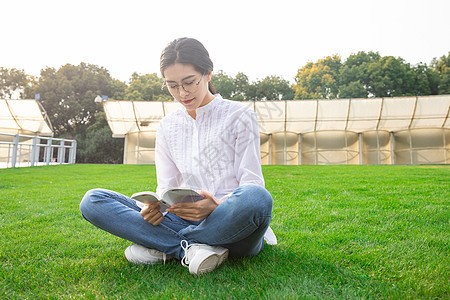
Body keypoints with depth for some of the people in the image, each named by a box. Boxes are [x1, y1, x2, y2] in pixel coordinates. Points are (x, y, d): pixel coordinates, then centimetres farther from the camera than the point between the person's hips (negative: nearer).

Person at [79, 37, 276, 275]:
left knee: (255, 197, -39)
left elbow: (253, 183, -4)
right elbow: (166, 187, 9)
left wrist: (218, 206, -25)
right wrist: (155, 207, -15)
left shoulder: (239, 116, 1)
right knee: (93, 201, -10)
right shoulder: (167, 127, 13)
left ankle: (163, 248, -17)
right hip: (186, 220, 3)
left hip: (231, 223, -2)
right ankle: (192, 248, -23)